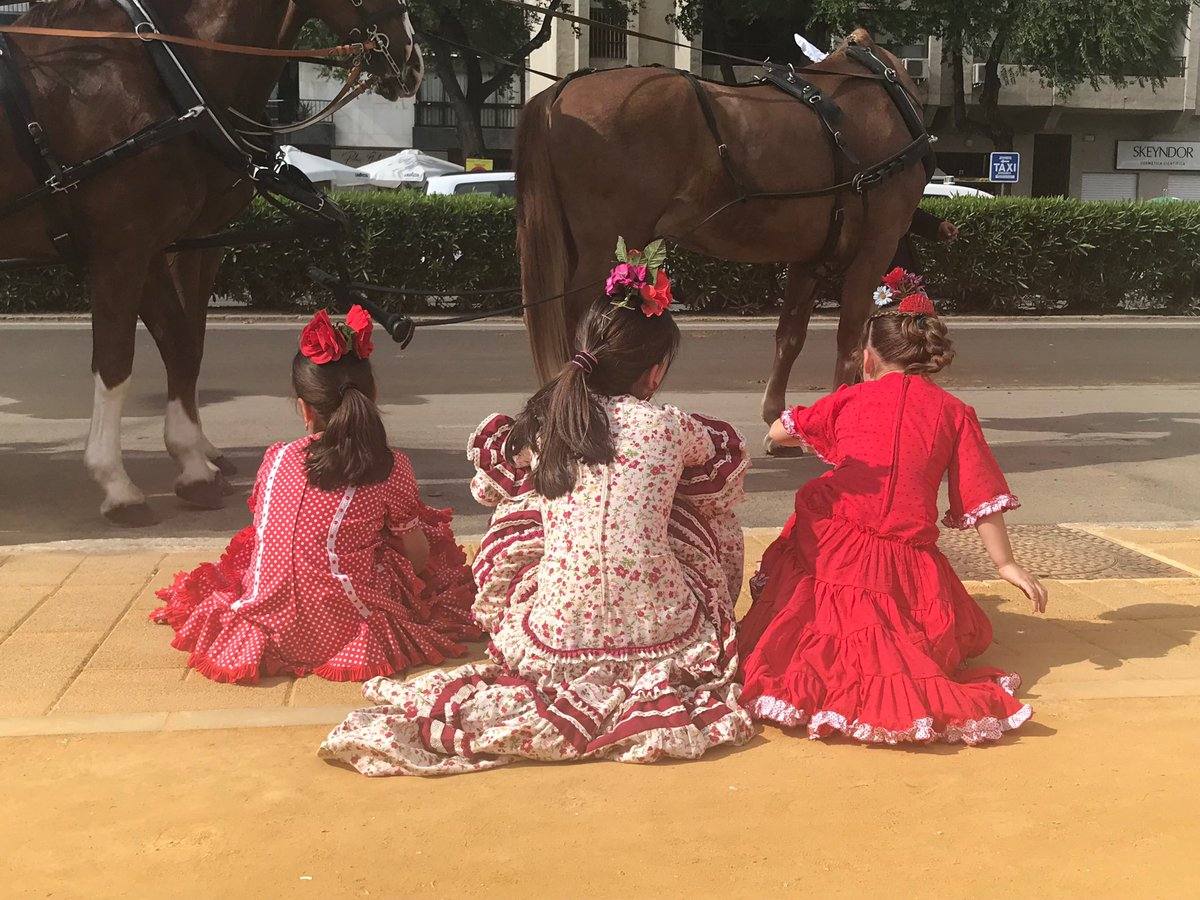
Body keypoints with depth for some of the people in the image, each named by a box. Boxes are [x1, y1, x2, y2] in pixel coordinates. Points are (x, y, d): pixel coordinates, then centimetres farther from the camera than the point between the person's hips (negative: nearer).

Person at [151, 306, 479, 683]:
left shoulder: (275, 459, 1)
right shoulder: (392, 468, -8)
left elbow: (265, 535, 12)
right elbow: (418, 559, -1)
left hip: (268, 624, 1)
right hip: (342, 630, -1)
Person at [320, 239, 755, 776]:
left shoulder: (542, 426, 2)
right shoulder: (666, 425, -1)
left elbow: (488, 484, 21)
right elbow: (729, 455, 20)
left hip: (555, 645, 1)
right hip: (664, 641, -1)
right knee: (717, 522, 21)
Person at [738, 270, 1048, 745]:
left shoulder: (849, 399, 13)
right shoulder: (953, 411, 10)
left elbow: (778, 432, 25)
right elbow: (982, 497, 6)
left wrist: (822, 435, 44)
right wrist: (1006, 564, 14)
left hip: (829, 544, 1)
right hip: (907, 560, 0)